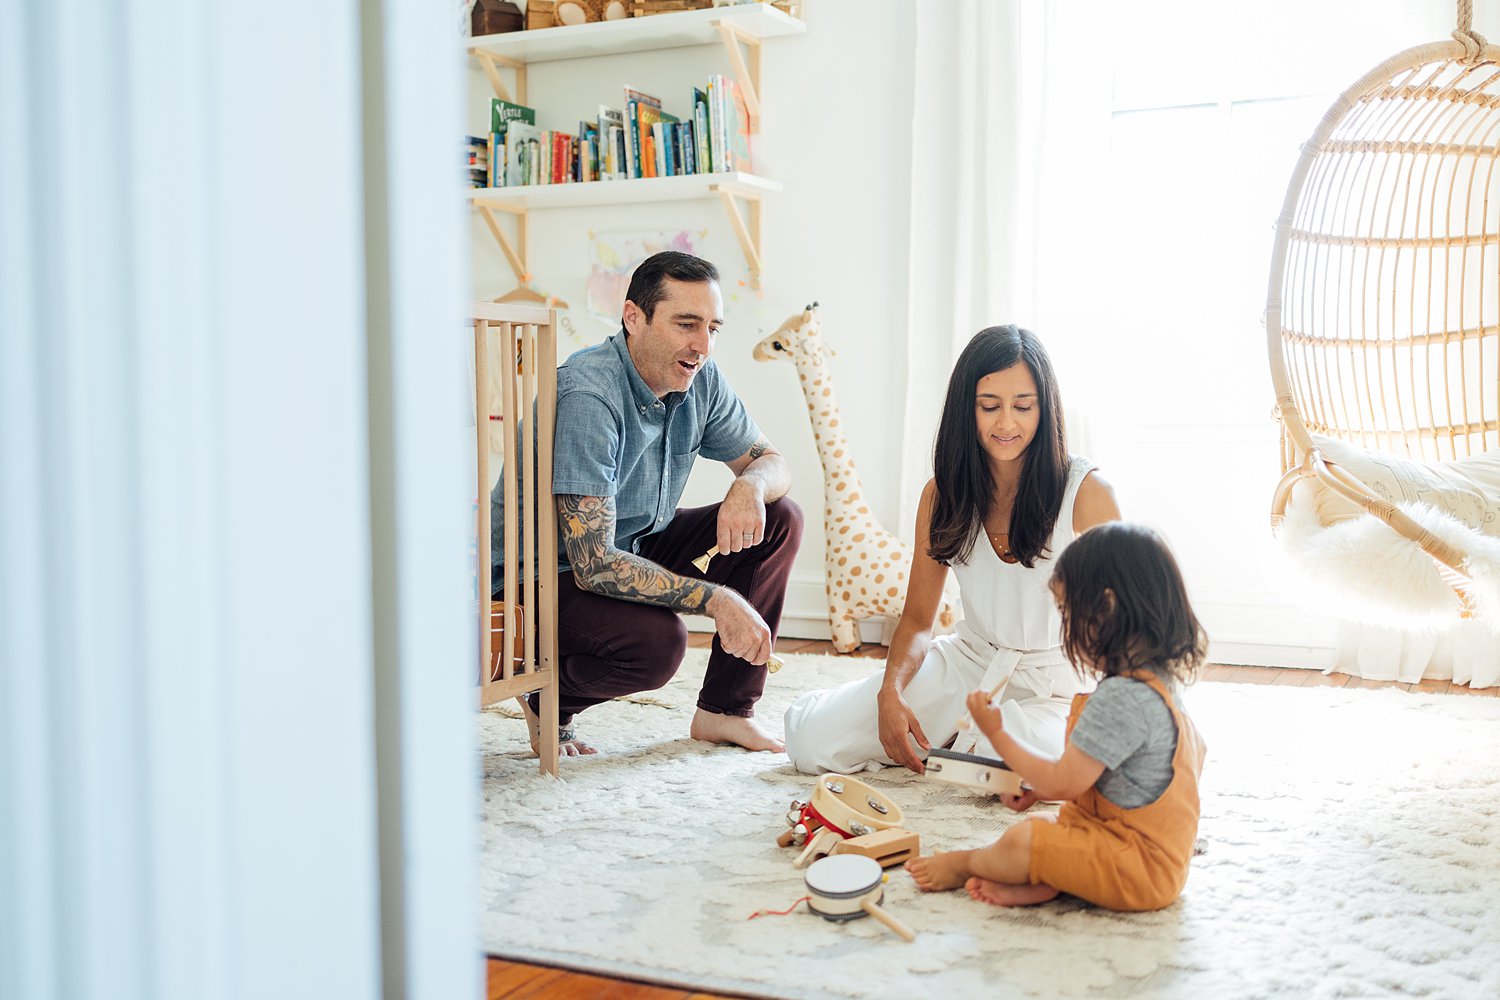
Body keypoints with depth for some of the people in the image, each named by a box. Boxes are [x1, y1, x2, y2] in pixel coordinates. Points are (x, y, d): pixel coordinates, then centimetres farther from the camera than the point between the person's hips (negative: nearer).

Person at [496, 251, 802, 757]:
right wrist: (718, 600, -36)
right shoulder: (588, 394, -30)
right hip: (548, 574, -8)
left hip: (635, 547, 8)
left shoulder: (700, 381, -7)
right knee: (656, 639, -35)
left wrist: (750, 487, -21)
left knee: (780, 519, -5)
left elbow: (771, 462, 5)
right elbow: (593, 566, -33)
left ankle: (724, 710, 1)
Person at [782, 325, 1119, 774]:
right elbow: (917, 619, 3)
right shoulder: (942, 494, -1)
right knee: (812, 740, -11)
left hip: (1055, 686, -3)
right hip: (968, 663, 3)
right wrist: (890, 693, -16)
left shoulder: (1087, 493, -14)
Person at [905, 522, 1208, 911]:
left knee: (1020, 842, -18)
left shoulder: (1121, 697, -26)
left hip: (1140, 865, -11)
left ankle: (964, 864, 13)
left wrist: (997, 733, -8)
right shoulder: (1159, 681, 9)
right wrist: (1039, 787, 11)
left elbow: (1062, 783, -21)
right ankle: (1042, 883, -5)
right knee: (1043, 826, 24)